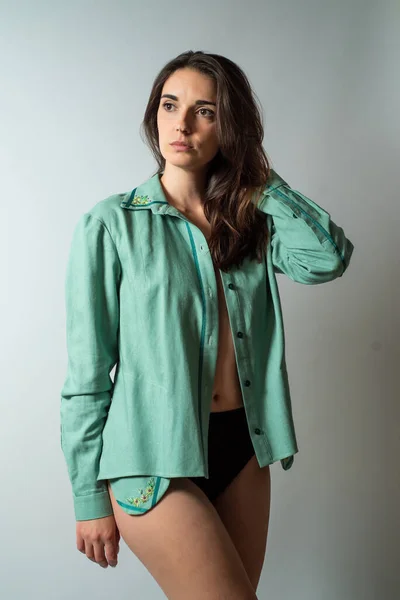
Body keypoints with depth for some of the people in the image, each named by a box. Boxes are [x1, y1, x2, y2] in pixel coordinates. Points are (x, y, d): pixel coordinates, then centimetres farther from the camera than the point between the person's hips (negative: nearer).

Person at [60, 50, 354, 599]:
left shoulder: (250, 222, 9)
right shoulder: (110, 224, -4)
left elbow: (329, 257, -12)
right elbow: (87, 374, -4)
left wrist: (259, 179, -3)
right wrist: (89, 498, -3)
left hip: (242, 449, 5)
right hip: (155, 456, -4)